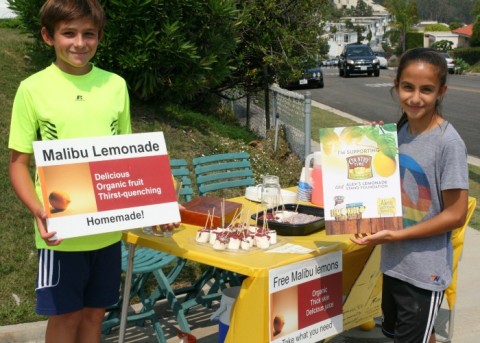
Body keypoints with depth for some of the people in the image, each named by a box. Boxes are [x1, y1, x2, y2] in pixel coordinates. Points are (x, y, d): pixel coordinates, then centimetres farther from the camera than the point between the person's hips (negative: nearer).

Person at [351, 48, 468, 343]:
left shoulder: (448, 142, -19)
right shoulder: (400, 132, 1)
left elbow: (456, 215, -17)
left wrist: (396, 235, -21)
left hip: (425, 272, -7)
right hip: (394, 262, 7)